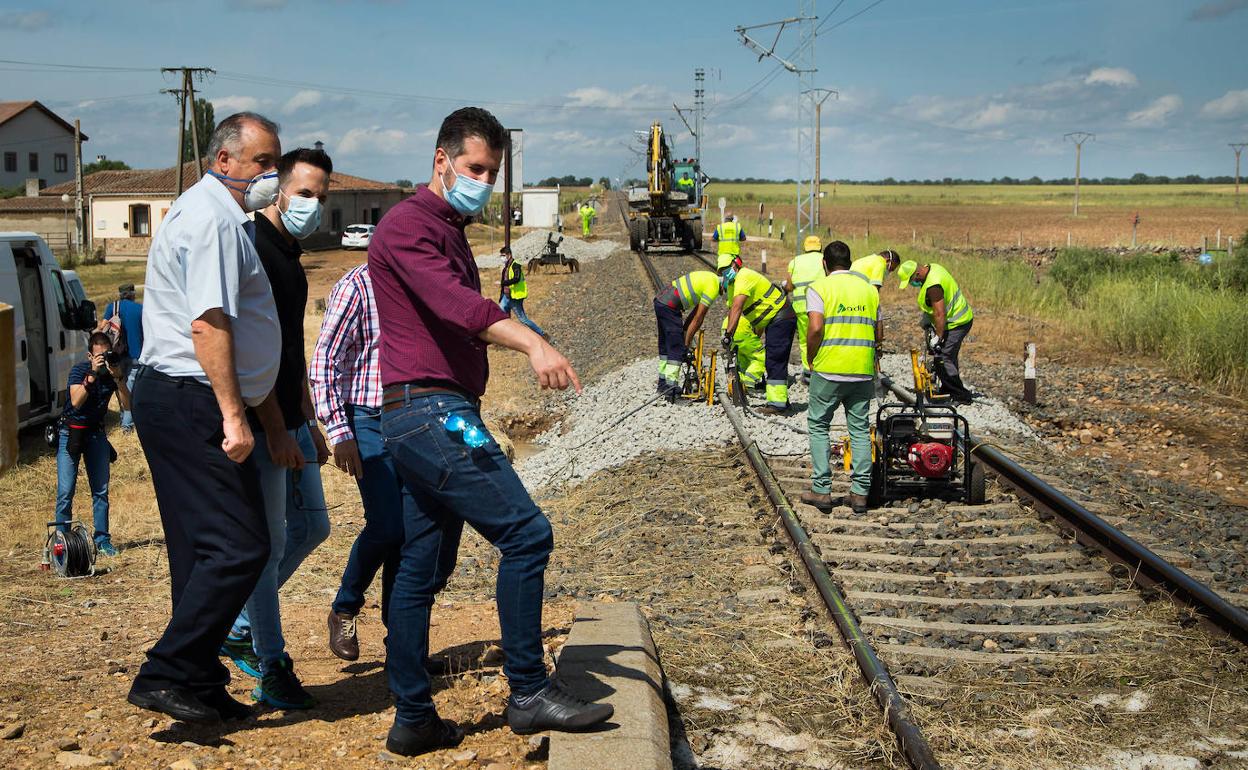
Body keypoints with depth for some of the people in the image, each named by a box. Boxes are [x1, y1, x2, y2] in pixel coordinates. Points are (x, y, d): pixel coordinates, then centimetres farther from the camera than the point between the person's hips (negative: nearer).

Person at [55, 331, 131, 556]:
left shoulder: (114, 369, -4)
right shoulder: (79, 369, -13)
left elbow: (127, 406, -12)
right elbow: (76, 401, -29)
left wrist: (118, 378, -25)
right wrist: (93, 374, -35)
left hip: (96, 432, 3)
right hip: (71, 431, -3)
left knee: (101, 490, 1)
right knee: (66, 491, -8)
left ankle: (102, 540, 7)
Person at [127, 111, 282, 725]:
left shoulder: (217, 214, 22)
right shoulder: (213, 218, -12)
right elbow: (209, 323, -21)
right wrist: (233, 416, -24)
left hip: (174, 402, 11)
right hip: (190, 403, -11)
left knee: (204, 550, 12)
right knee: (239, 546, -12)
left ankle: (197, 685, 16)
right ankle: (167, 675, -9)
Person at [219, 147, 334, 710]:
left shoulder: (290, 257, 16)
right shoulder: (253, 247, -15)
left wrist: (310, 425, 22)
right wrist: (276, 430, -22)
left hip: (290, 422, 10)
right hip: (259, 425, -10)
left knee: (311, 527, 16)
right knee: (268, 543, -3)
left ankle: (238, 630, 29)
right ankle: (271, 670, 7)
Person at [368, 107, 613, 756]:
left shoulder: (449, 232, 24)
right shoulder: (409, 224, -9)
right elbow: (454, 302, -28)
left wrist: (502, 337, 16)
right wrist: (531, 343, -40)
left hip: (432, 416, 10)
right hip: (430, 411, -10)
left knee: (419, 569, 10)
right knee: (525, 533, -13)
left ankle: (412, 719, 15)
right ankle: (529, 693, -7)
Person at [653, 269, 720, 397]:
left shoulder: (710, 278, 18)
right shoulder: (712, 287, -12)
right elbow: (698, 319, -10)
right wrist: (687, 342, -5)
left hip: (660, 299, 10)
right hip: (669, 306, -10)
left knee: (665, 345, 18)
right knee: (677, 348, -10)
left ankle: (663, 382, 25)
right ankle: (671, 385, -15)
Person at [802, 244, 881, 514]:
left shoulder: (819, 288, -3)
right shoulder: (869, 289, 12)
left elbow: (816, 328, -14)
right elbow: (879, 334, 11)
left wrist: (811, 357, 0)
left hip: (829, 370, -4)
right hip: (863, 371, 4)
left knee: (818, 426, 9)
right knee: (860, 429, 9)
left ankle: (822, 490, 5)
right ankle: (860, 493, 8)